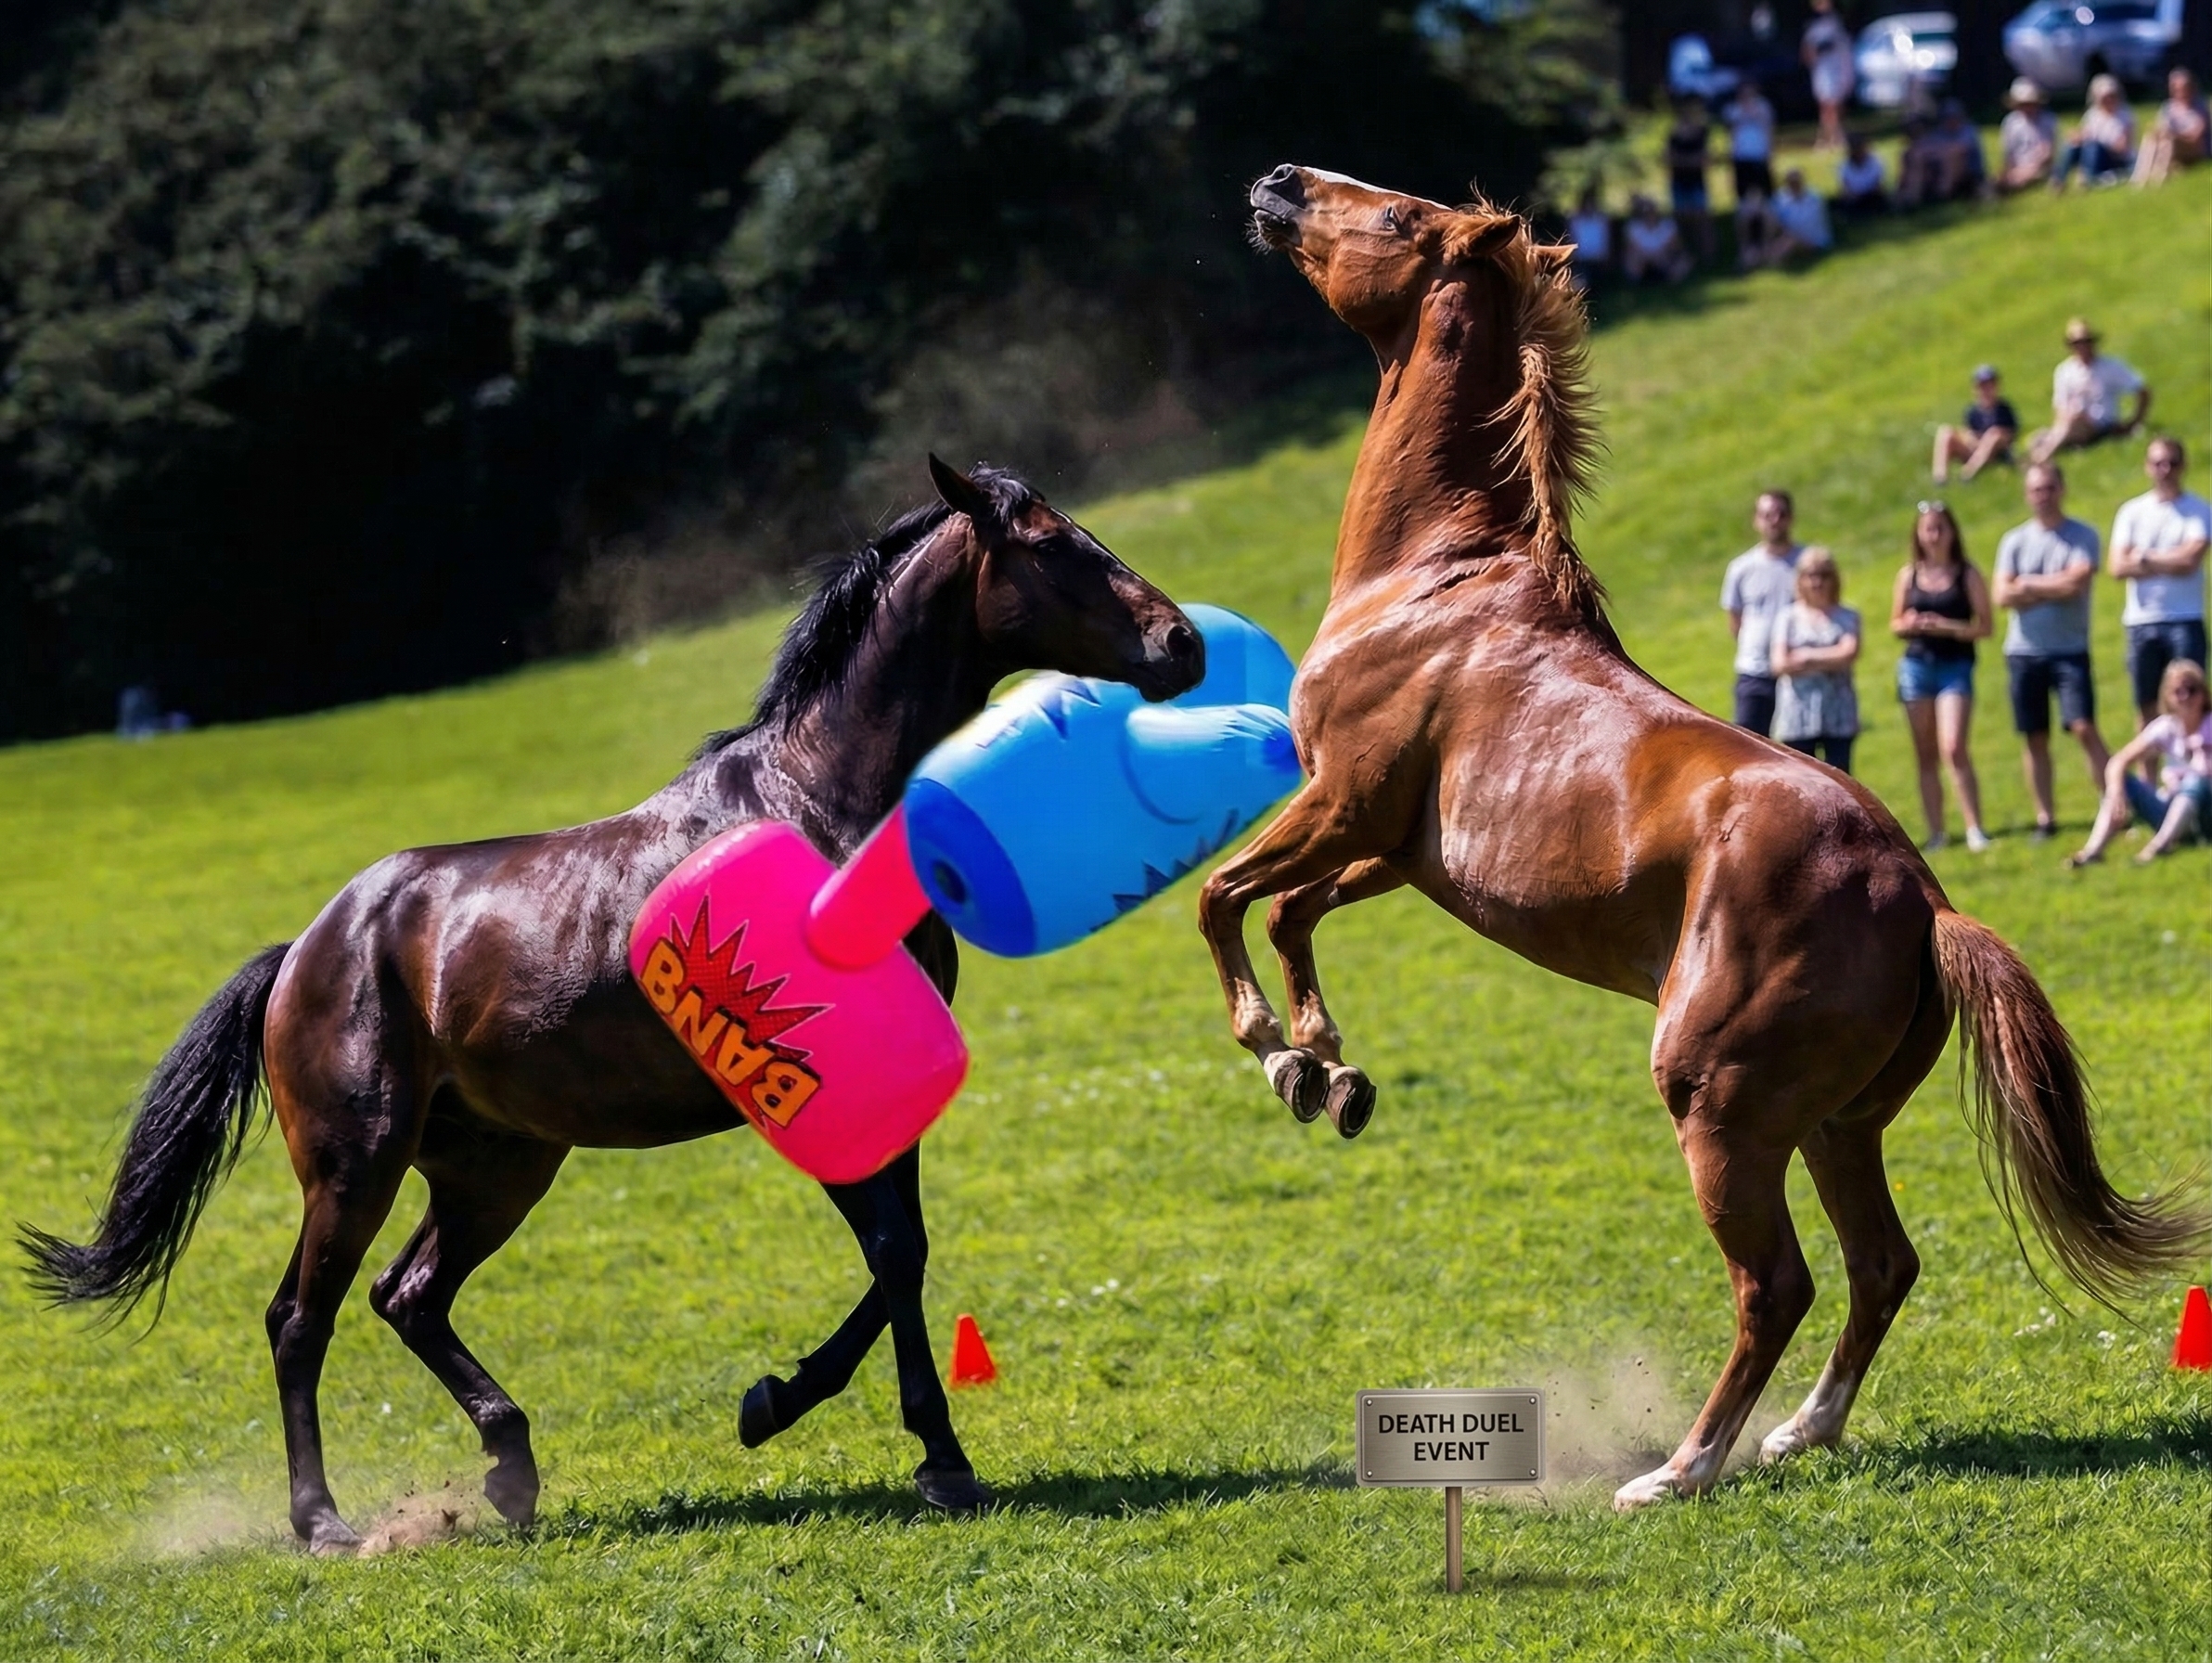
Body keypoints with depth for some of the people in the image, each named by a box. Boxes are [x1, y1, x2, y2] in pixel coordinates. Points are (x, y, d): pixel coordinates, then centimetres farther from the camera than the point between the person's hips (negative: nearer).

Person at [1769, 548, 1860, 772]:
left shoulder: (1846, 617, 7)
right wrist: (1829, 661, -6)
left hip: (1837, 715, 0)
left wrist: (1807, 656, -6)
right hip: (1798, 717, 0)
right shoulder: (1789, 617, 6)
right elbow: (1780, 664, -5)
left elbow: (1849, 653, -10)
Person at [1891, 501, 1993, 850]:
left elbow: (1984, 626, -3)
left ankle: (1974, 829, -13)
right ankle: (1935, 832, 10)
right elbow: (1895, 624, 14)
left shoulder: (1967, 575, 0)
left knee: (1954, 748, -16)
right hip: (1916, 665, 4)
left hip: (1956, 666, -4)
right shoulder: (1909, 575, 9)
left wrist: (1947, 627, -16)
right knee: (1926, 755, 6)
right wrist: (1909, 625, -8)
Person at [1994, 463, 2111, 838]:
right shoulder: (2015, 541, 8)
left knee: (2084, 728, -13)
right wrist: (2055, 588, -8)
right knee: (2034, 737, 7)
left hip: (2070, 649, -3)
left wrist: (2030, 586, -6)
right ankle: (2045, 816, 14)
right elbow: (2003, 596, -2)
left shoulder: (2082, 537, 0)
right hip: (2024, 652, 3)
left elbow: (2078, 582, -15)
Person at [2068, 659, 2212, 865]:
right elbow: (2118, 762, -11)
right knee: (2120, 781, -18)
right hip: (2172, 813, 3)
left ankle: (2159, 844, -47)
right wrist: (2116, 794, -28)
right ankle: (2094, 849, -36)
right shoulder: (2164, 728, -2)